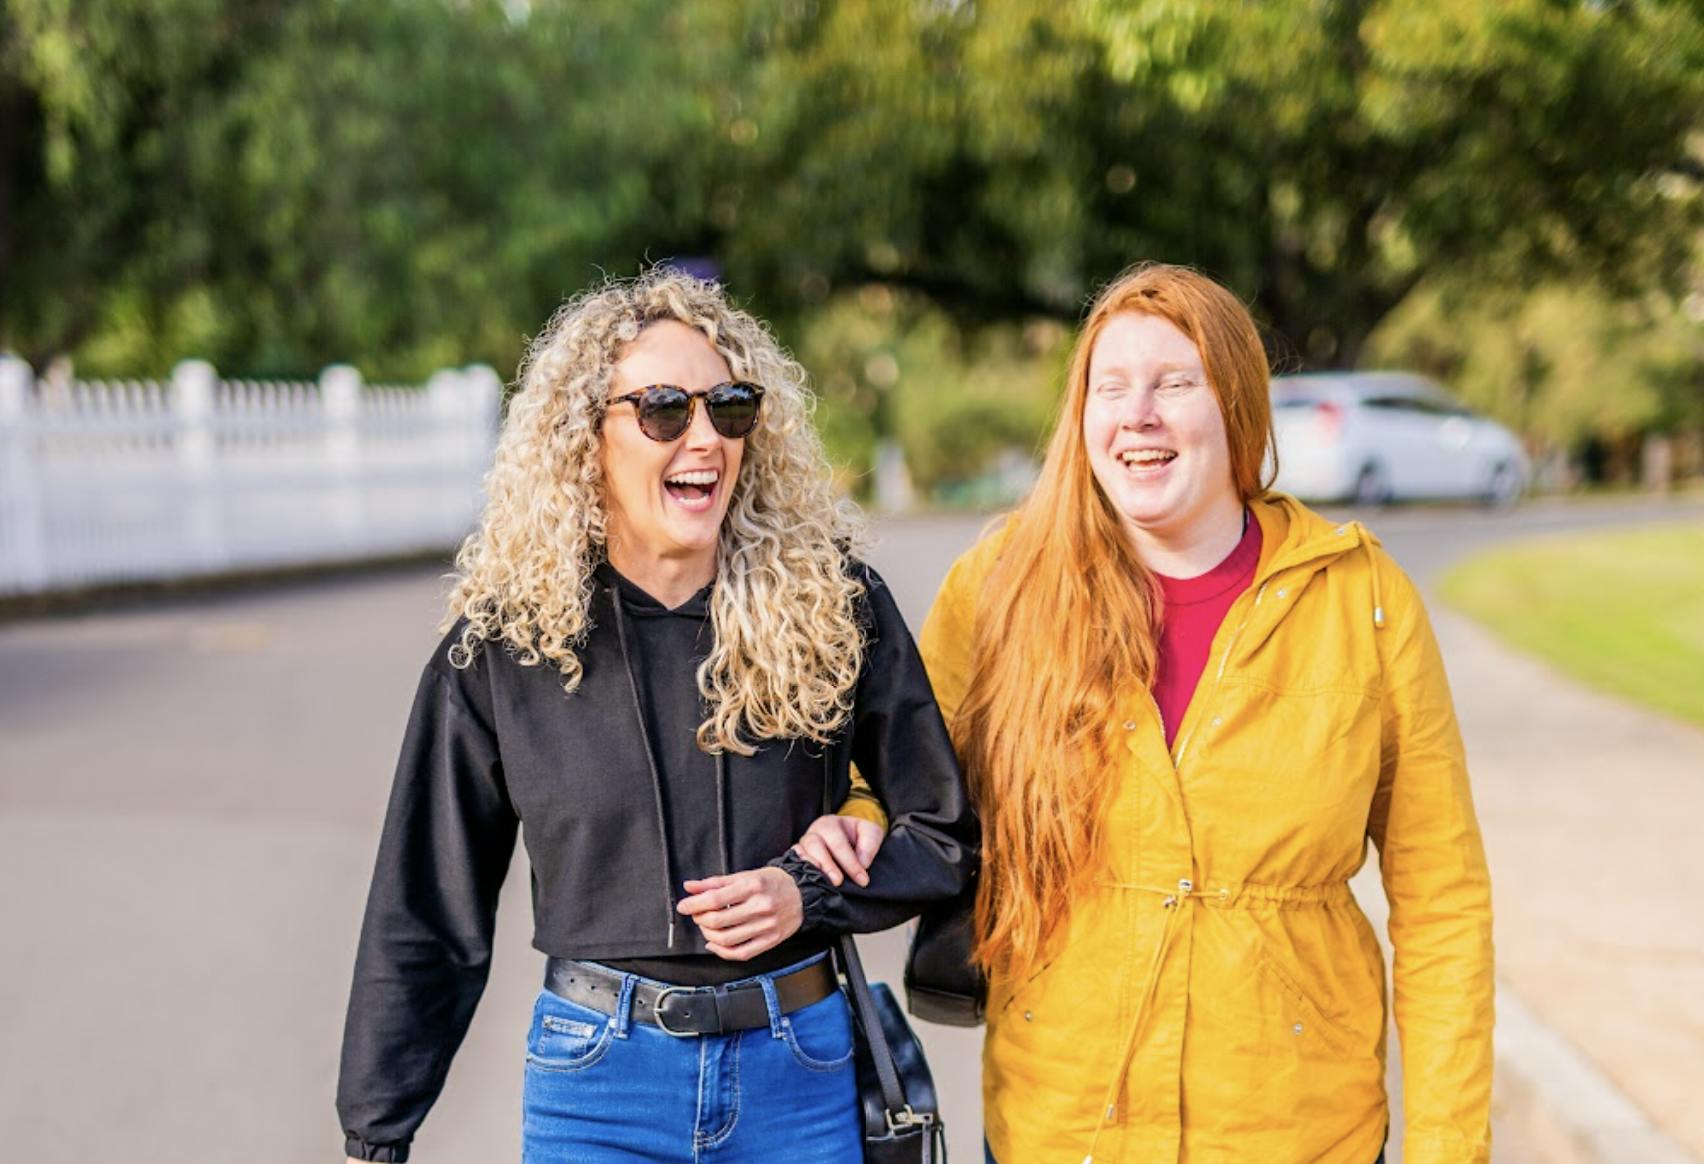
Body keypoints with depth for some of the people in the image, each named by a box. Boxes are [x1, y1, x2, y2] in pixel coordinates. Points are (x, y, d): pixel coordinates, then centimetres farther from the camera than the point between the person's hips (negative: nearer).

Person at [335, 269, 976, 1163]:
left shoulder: (837, 604, -4)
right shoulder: (504, 645, -4)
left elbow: (944, 834, 4)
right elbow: (427, 909, 2)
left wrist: (809, 893, -13)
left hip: (802, 1068, 1)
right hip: (598, 1076, 0)